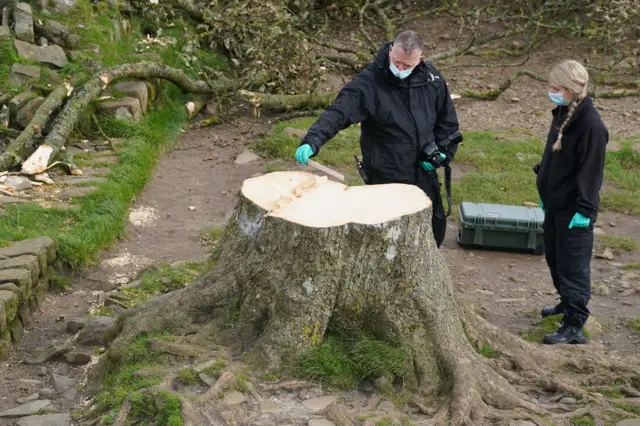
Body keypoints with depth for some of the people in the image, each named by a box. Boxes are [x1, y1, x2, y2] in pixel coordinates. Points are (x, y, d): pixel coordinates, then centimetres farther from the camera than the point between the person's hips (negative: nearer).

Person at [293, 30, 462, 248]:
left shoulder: (431, 79, -2)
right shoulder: (369, 82, -17)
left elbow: (447, 120, 11)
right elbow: (338, 113, -27)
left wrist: (443, 152, -2)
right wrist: (312, 141, -42)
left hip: (425, 176, 5)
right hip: (385, 179, -5)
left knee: (434, 230, 19)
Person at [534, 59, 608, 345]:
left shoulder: (591, 126, -23)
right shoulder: (561, 114, 3)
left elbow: (591, 172, -22)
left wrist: (584, 210, -20)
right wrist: (543, 188, 19)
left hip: (573, 210, -9)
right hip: (554, 203, 9)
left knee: (573, 266, -1)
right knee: (554, 257, 22)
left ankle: (574, 326, 7)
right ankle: (567, 303, 42)